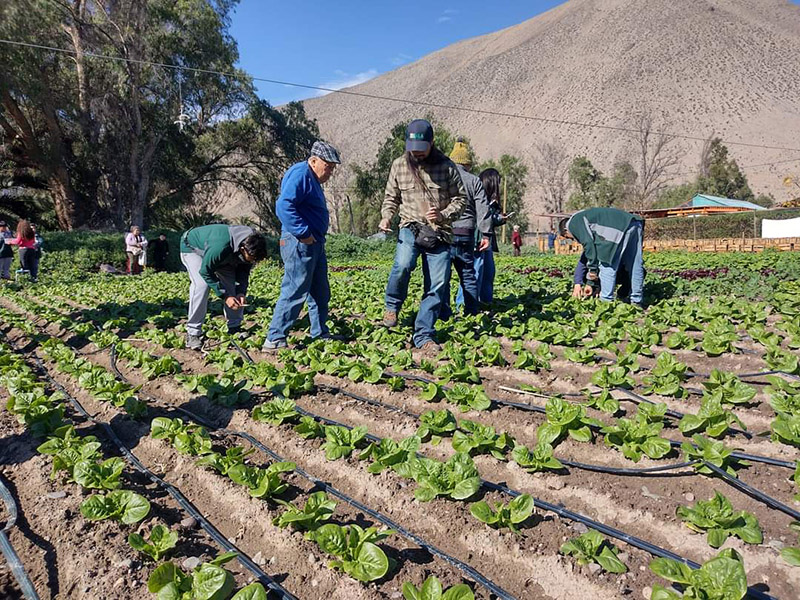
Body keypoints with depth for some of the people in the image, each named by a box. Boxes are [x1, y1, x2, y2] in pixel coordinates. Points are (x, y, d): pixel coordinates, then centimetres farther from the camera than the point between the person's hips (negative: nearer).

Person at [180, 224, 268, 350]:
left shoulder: (250, 248, -24)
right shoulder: (220, 247, -45)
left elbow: (243, 272, -7)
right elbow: (206, 272, -32)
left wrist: (241, 292, -23)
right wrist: (225, 296, -34)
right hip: (192, 247, -6)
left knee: (234, 287, -6)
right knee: (202, 285, -27)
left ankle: (234, 328, 7)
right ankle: (193, 333, -19)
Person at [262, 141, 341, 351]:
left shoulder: (312, 179, 20)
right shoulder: (301, 174, -14)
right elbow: (284, 206, -26)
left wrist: (315, 236, 14)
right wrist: (303, 233, -24)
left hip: (313, 243, 11)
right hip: (300, 244, -11)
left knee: (320, 293, 16)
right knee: (295, 292, -8)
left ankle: (320, 335, 27)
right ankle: (274, 340, 0)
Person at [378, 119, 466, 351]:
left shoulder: (446, 166, 0)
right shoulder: (399, 166, 4)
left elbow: (460, 198, 6)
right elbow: (391, 197, 16)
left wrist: (443, 215, -13)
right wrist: (386, 217, -4)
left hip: (439, 233, 1)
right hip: (411, 228, 0)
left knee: (438, 285, -3)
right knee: (402, 265, -29)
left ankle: (423, 336, 10)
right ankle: (392, 305, 1)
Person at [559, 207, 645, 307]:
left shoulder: (573, 222, 9)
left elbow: (588, 244, -5)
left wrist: (592, 269, 1)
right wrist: (591, 283, 36)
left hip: (621, 227, -10)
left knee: (606, 265, -1)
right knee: (635, 266, 13)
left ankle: (606, 302, 3)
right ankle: (637, 302, 21)